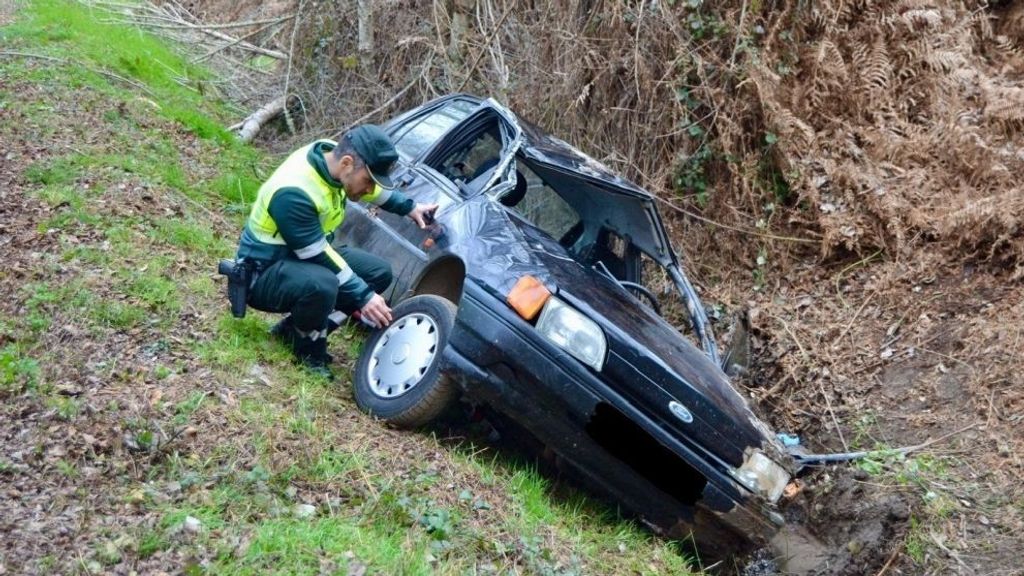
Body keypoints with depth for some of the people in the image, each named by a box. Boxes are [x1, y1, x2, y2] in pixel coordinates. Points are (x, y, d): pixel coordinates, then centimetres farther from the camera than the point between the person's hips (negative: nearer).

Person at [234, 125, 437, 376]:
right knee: (322, 284, -38)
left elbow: (373, 187, 14)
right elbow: (318, 258, -28)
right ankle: (308, 351, -7)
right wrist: (363, 296, -25)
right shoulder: (293, 193, -34)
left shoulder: (331, 155, -9)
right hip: (264, 273, -9)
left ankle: (295, 327, 5)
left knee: (379, 272, 3)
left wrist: (410, 208, 7)